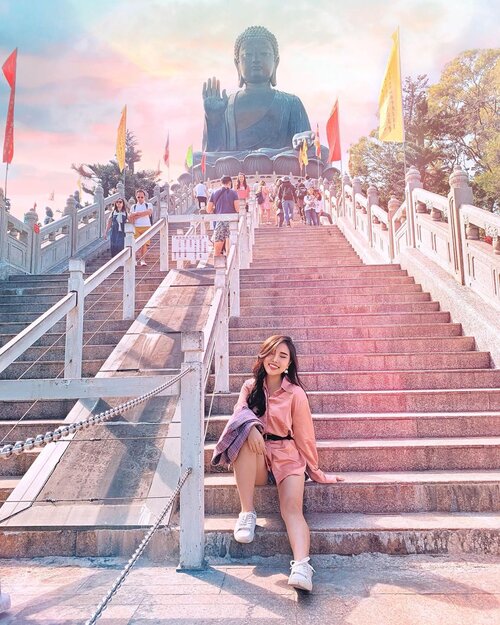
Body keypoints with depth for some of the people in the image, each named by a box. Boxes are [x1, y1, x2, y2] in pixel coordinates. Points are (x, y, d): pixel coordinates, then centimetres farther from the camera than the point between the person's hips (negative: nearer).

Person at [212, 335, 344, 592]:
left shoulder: (296, 394, 0)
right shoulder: (250, 387, 8)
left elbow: (304, 436, 4)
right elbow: (241, 410, -11)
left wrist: (316, 472, 9)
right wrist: (251, 426, -34)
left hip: (287, 457, -1)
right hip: (255, 460, 2)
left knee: (292, 508, -27)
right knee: (248, 436, -32)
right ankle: (247, 512, -28)